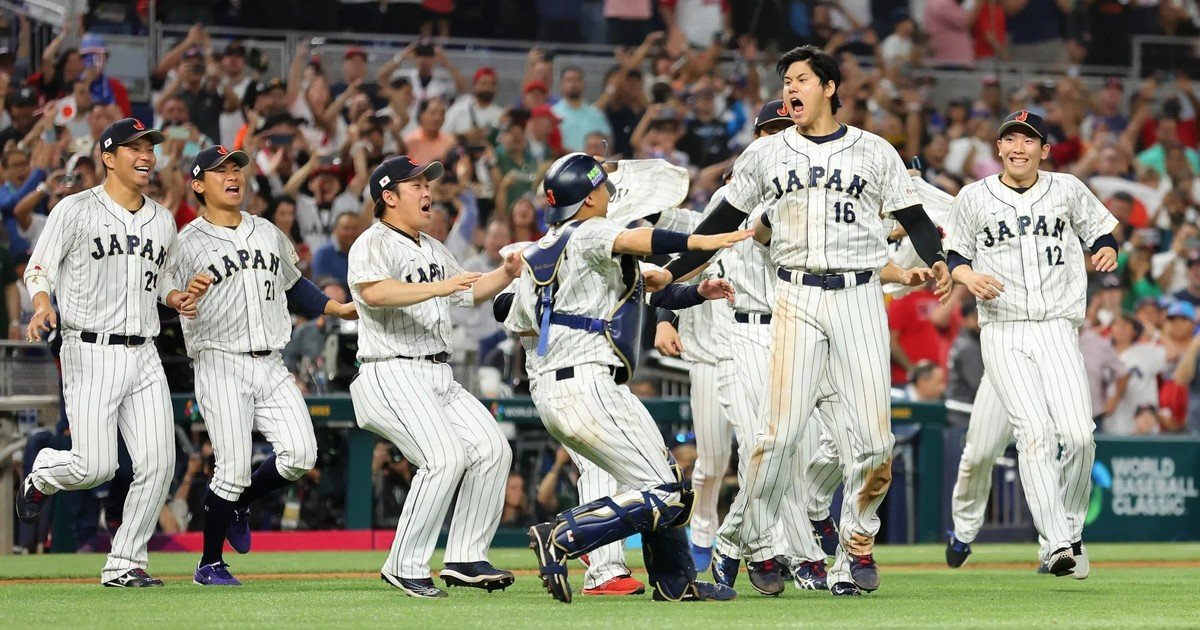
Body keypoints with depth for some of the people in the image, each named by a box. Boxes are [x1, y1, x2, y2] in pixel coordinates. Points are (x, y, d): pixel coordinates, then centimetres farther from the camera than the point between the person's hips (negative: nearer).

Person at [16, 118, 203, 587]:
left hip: (143, 355, 5)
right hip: (90, 352, -5)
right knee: (95, 467, -12)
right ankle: (41, 474, 24)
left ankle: (124, 563, 6)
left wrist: (177, 298, 4)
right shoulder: (77, 210, -3)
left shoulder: (163, 221, 15)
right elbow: (38, 268, -3)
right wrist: (43, 304, -24)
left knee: (158, 464, -6)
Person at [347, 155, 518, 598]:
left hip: (439, 377, 9)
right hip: (393, 375, -9)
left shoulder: (434, 250, 22)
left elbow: (470, 293, 31)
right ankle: (404, 567, -16)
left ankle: (464, 559, 5)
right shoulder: (373, 244, -8)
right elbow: (374, 293, -28)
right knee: (445, 456, -24)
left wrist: (507, 272, 13)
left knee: (492, 449, -1)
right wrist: (438, 287, -32)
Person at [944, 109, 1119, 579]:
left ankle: (1071, 530, 8)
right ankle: (1057, 544, -22)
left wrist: (1106, 252, -4)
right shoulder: (973, 198, 8)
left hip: (1057, 329, 1)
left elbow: (1100, 231, 19)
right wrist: (971, 278, -9)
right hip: (1003, 334, -1)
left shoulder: (1068, 190, 10)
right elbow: (954, 257, 13)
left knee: (1078, 434, -14)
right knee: (1035, 432, -17)